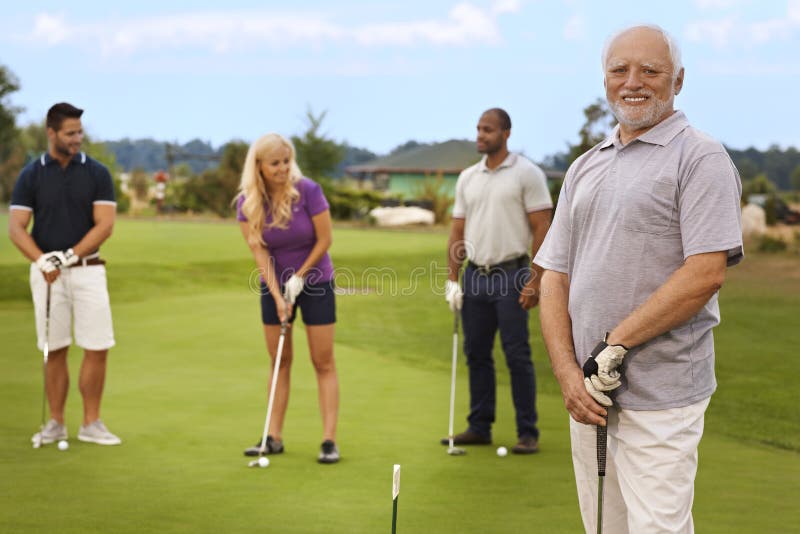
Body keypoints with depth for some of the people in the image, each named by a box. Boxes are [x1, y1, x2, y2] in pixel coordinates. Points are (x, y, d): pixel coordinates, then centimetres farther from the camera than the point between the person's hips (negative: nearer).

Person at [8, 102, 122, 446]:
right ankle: (56, 423, 14)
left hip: (87, 269, 0)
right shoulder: (31, 175, 2)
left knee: (98, 348, -4)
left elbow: (105, 225, -5)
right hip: (47, 272, 0)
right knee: (54, 350, 4)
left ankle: (91, 423, 7)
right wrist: (43, 261, -18)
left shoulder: (97, 173, 2)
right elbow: (16, 228, -3)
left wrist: (69, 256, -16)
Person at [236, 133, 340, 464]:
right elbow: (259, 252, -13)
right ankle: (274, 437, 12)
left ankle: (329, 440, -4)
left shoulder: (308, 191, -20)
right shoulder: (248, 202, -12)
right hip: (275, 285, 3)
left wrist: (299, 277, -12)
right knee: (279, 361, 8)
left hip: (314, 281, -3)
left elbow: (324, 240, -14)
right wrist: (277, 296, -19)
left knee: (323, 362, -3)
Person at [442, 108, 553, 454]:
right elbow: (458, 231, 14)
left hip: (511, 274, -5)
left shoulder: (527, 174, -4)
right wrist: (452, 279, 6)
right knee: (476, 354, 8)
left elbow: (542, 229, -7)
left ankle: (528, 433, 2)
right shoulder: (467, 178, 13)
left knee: (518, 356, -4)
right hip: (475, 275, 5)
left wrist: (537, 279, -14)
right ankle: (479, 428, 17)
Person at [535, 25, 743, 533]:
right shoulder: (585, 168, 16)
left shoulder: (700, 158, -5)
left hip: (660, 396, -6)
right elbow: (555, 276, 11)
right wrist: (568, 372, -3)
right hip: (589, 393, 7)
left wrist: (615, 345, -15)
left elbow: (706, 274, -16)